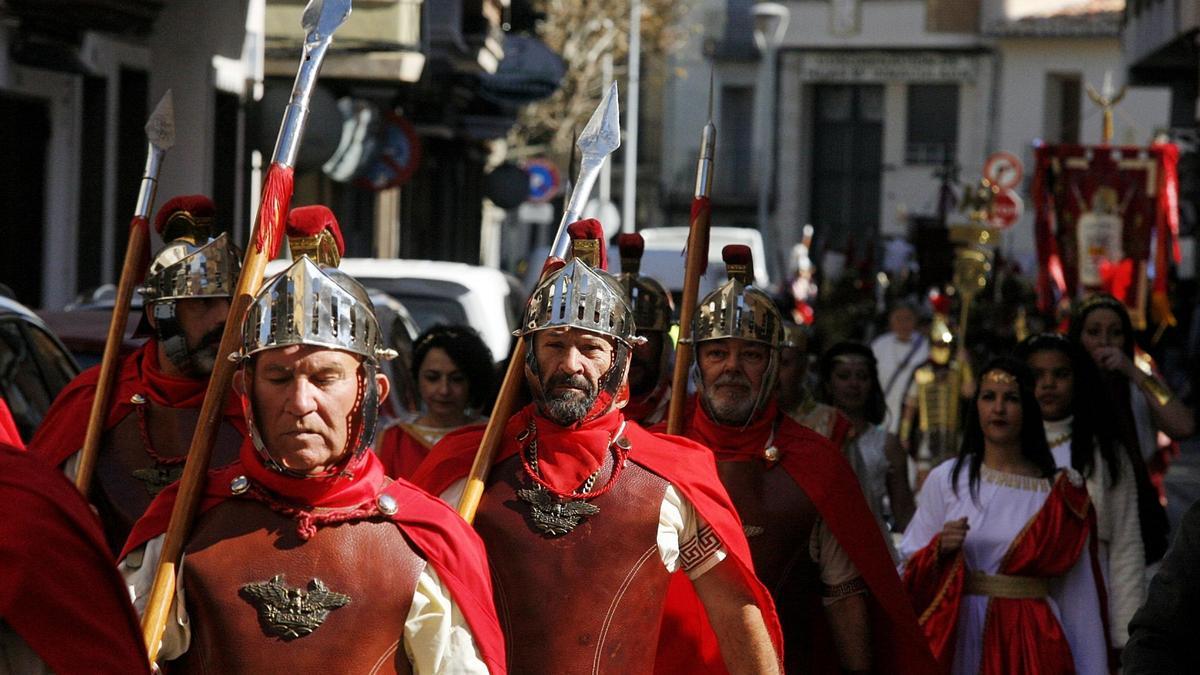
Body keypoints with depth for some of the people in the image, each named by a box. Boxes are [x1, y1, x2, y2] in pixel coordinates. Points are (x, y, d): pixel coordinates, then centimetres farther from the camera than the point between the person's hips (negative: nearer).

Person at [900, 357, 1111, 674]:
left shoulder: (1061, 490, 2)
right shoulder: (945, 478, 4)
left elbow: (1078, 597, 2)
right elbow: (909, 566, 6)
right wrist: (938, 549, -14)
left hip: (1028, 643, 0)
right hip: (958, 637, 1)